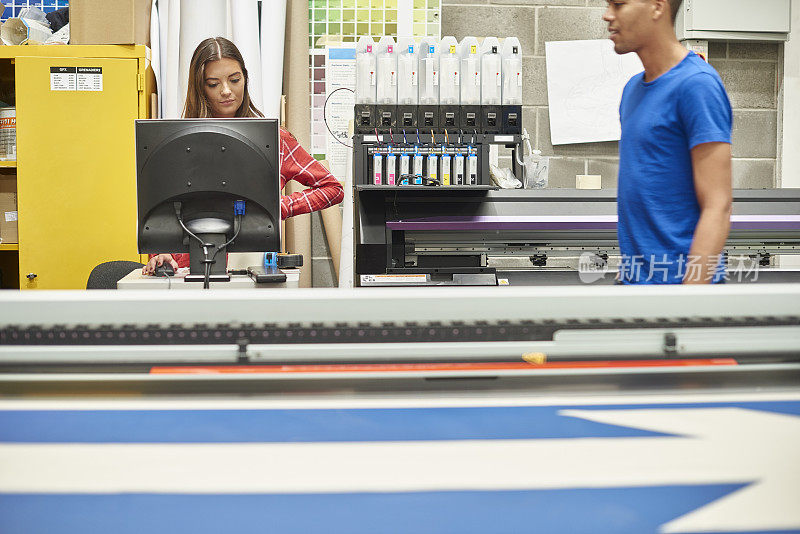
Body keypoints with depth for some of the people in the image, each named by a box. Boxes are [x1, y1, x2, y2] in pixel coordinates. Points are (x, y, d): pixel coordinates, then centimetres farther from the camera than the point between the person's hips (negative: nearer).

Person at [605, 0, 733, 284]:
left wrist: (690, 292, -23)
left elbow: (717, 207, -18)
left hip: (678, 279, -8)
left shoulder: (697, 84, -14)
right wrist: (626, 268, 15)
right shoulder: (633, 87, 12)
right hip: (633, 277, 8)